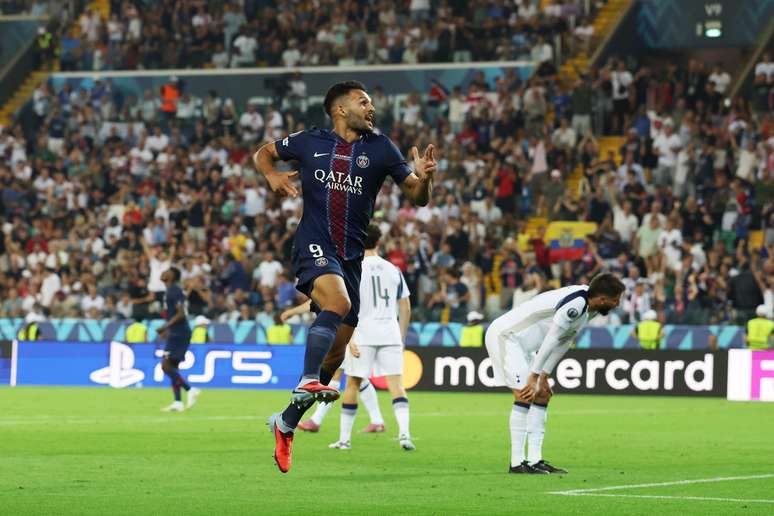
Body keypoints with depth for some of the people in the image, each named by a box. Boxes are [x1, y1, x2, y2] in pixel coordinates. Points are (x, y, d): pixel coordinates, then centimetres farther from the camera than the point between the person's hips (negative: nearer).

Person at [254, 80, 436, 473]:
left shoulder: (380, 149, 8)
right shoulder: (311, 142, 5)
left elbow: (417, 197, 6)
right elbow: (263, 153, 20)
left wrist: (423, 178, -17)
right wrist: (272, 176, -2)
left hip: (352, 256, 4)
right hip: (314, 247, -4)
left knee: (336, 352, 6)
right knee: (337, 302, -35)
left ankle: (286, 424, 22)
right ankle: (308, 381, -36)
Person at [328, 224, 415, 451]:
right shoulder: (393, 270, 11)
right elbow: (406, 308, 12)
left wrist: (350, 339, -9)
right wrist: (401, 337, 19)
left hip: (364, 333, -2)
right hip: (391, 333, 2)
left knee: (353, 383, 8)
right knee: (396, 383, -2)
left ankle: (344, 438, 12)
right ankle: (404, 433, -20)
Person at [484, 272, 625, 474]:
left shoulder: (587, 306, 4)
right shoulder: (575, 304, -27)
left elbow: (563, 343, 9)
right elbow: (551, 341, -24)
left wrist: (544, 377, 8)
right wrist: (534, 377, -18)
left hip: (519, 341, 10)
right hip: (504, 335, -10)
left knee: (542, 396, 7)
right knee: (525, 396, -15)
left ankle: (535, 460, 5)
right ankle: (517, 462, -13)